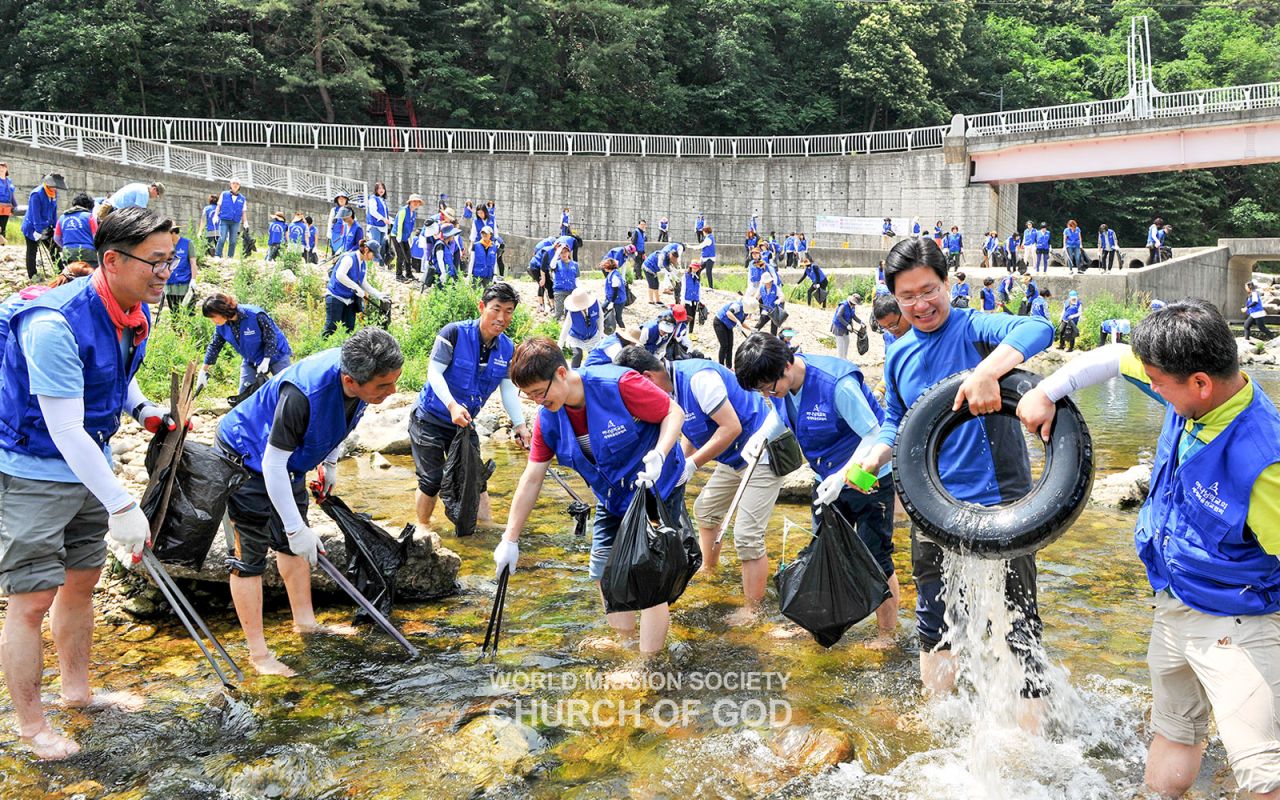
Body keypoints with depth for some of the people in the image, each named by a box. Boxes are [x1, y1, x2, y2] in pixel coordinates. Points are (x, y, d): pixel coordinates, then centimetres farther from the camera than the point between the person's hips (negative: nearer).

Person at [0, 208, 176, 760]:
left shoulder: (136, 313, -2)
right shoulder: (55, 324, -30)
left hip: (89, 465, 8)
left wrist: (146, 411, 1)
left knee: (81, 581, 18)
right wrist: (121, 506, -29)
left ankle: (77, 691, 35)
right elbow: (66, 432, -29)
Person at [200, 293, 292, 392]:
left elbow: (271, 338, -23)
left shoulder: (256, 316, -31)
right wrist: (203, 370, 1)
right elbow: (214, 346, 1)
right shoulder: (222, 326, -13)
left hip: (276, 355, -5)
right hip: (250, 361, 5)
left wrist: (266, 361, -28)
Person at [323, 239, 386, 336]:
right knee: (331, 328, -9)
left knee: (349, 330, 6)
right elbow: (340, 275, -30)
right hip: (336, 298, -8)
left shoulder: (364, 264, 10)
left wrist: (379, 295, 3)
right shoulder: (349, 258, -17)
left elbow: (364, 283, 14)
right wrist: (357, 288, -28)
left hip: (349, 300, 8)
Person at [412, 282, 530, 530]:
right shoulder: (454, 333, -20)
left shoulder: (507, 348, -3)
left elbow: (508, 388, -3)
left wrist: (519, 424, -14)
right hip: (430, 419, -5)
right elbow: (434, 372, -22)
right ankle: (422, 526, 20)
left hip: (465, 424, 5)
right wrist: (453, 405, -35)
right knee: (432, 480, -1)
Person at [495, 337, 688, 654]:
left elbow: (674, 413, -20)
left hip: (657, 489, -7)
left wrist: (658, 455, -38)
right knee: (602, 572, 10)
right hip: (612, 499, 7)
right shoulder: (548, 420, -10)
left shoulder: (619, 385, -29)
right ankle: (626, 643, 29)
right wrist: (510, 540, -5)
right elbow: (531, 479, -5)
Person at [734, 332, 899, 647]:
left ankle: (886, 633, 15)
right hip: (828, 479, 7)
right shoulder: (782, 383, -10)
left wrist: (843, 475, -38)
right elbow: (784, 415, 11)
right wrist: (763, 437, -9)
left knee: (876, 558, 0)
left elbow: (873, 435, -28)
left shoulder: (837, 384, -32)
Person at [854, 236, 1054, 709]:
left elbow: (1038, 329, -31)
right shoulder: (899, 356, 8)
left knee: (1018, 626, 0)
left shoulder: (974, 329, -11)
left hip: (998, 502, -6)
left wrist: (986, 371, -46)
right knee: (933, 624, 18)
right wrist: (875, 456, 0)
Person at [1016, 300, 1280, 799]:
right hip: (1172, 607, 8)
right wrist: (1046, 392, 2)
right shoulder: (1192, 393, -10)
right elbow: (1114, 358, 6)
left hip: (1236, 627, -8)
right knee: (1173, 732, 25)